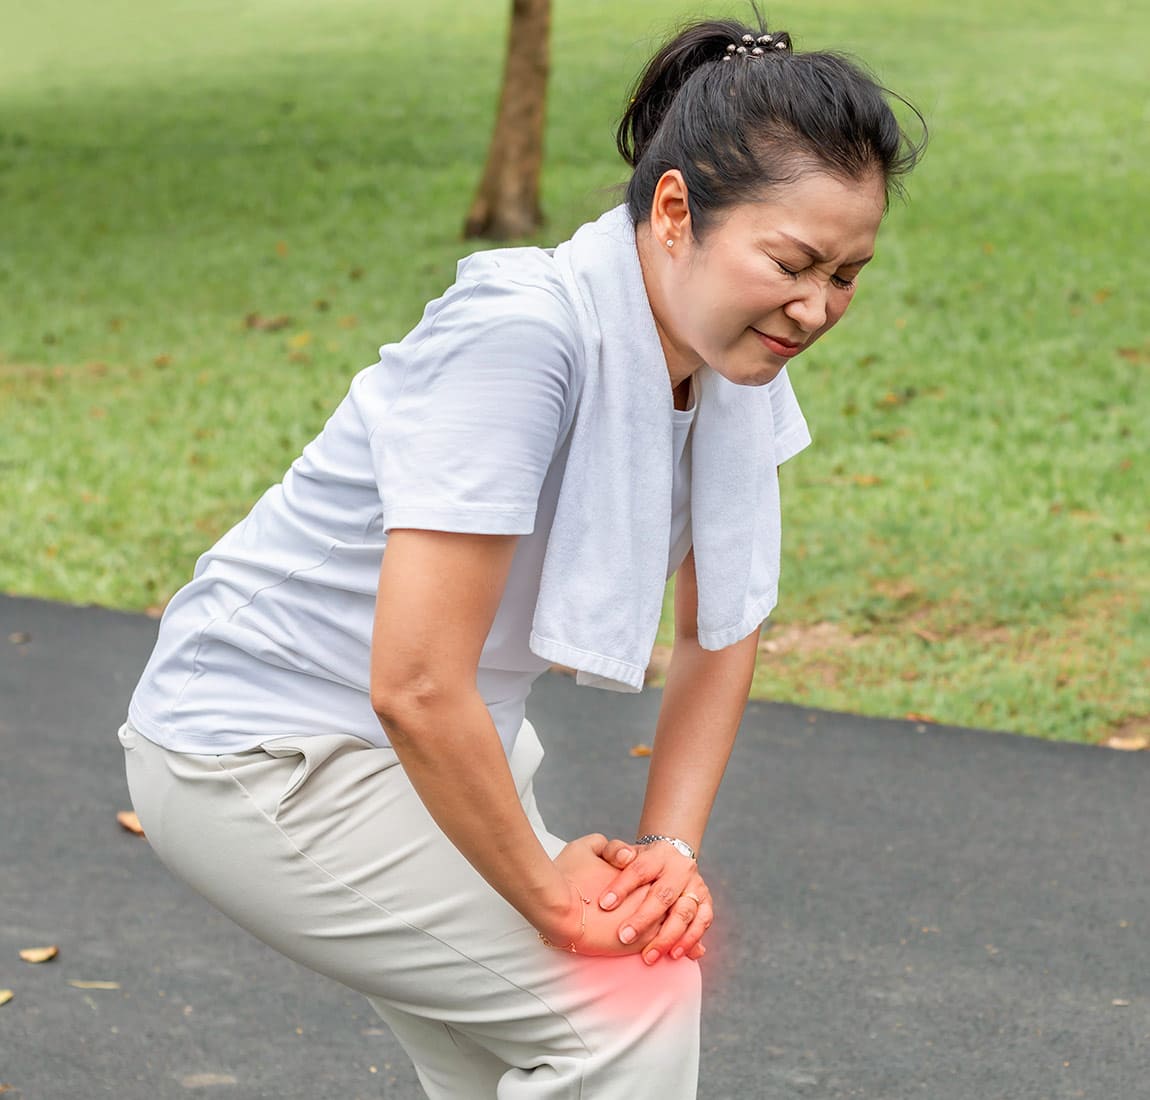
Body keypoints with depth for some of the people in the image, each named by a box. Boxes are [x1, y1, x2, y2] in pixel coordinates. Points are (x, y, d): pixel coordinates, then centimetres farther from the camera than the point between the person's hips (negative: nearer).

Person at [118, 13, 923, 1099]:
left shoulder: (733, 358, -6)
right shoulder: (521, 332, -31)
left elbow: (720, 631, 6)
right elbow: (416, 687, -32)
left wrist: (671, 847, -7)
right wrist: (552, 896, -20)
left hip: (445, 743, 8)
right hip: (260, 754, -8)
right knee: (631, 1000, -14)